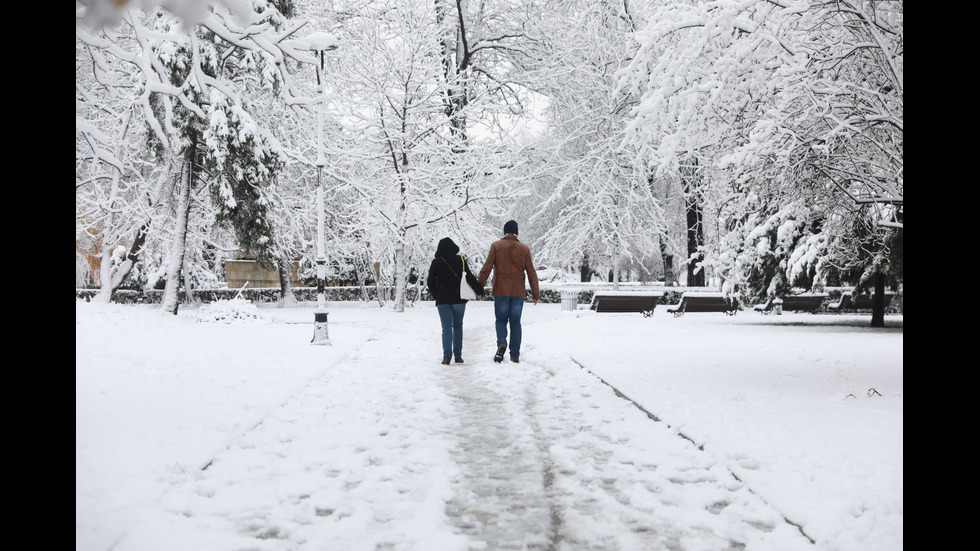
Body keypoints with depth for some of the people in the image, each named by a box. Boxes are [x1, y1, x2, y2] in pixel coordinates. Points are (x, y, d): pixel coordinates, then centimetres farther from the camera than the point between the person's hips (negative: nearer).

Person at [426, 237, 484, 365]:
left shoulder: (436, 262, -2)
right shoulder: (460, 260, -2)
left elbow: (430, 282, -1)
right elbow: (470, 277, -5)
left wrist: (436, 295, 14)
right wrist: (479, 291, 6)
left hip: (443, 300, -1)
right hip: (459, 299, 1)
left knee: (446, 328, 1)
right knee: (458, 326, 14)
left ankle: (446, 357, -7)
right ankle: (458, 355, 11)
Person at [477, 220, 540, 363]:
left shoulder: (496, 246, -1)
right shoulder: (524, 249, 4)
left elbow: (487, 267, -7)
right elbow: (531, 273, 4)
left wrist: (479, 285, -1)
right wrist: (536, 294, 10)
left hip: (500, 291, -1)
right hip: (518, 292, 1)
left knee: (501, 320, 10)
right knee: (515, 322, 8)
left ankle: (501, 343, -17)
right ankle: (515, 355, 6)